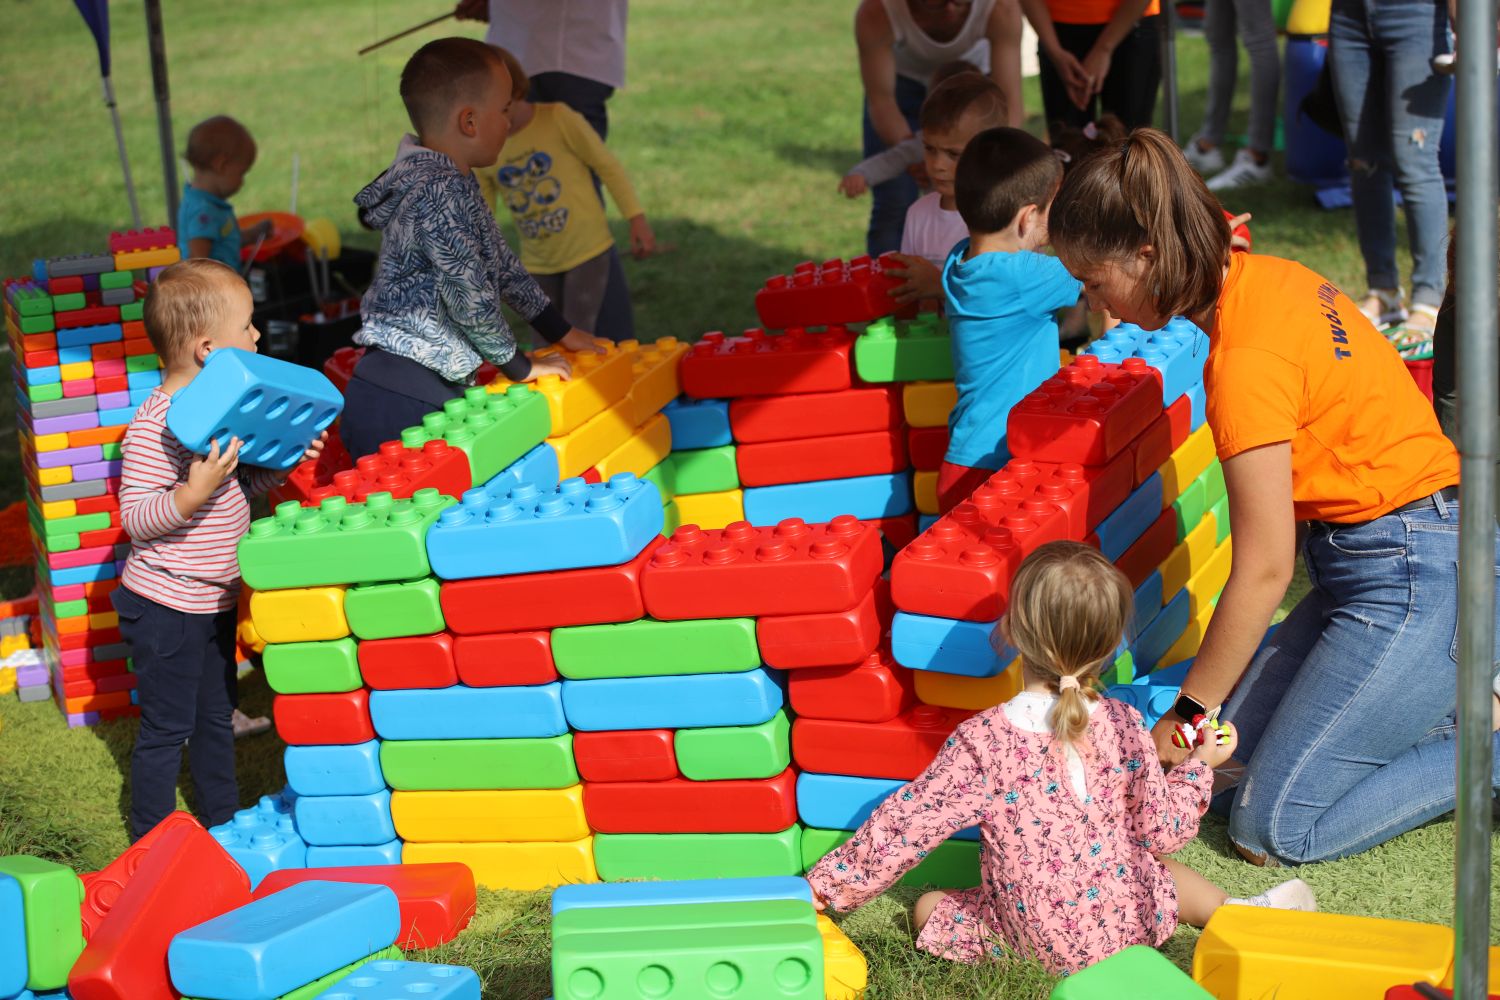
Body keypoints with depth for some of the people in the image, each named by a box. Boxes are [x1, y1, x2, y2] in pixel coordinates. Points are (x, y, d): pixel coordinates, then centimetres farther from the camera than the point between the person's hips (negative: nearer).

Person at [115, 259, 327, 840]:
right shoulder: (155, 426, -24)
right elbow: (134, 519, -24)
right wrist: (191, 495, -38)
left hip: (215, 597, 9)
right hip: (166, 606, -9)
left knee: (216, 715, 21)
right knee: (167, 727, 3)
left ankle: (223, 821, 36)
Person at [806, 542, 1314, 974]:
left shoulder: (982, 742, -20)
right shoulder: (1123, 725, -11)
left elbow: (906, 825, -14)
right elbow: (1163, 833, -3)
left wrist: (826, 886, -1)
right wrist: (1201, 763, 14)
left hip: (1043, 941, -5)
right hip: (1136, 917, 5)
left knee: (928, 909, 14)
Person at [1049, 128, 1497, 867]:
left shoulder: (1246, 360, -23)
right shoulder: (1262, 277, 3)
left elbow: (1263, 571, -17)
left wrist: (1185, 715, -5)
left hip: (1412, 582, -9)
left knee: (1271, 831, -5)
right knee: (1237, 734, 11)